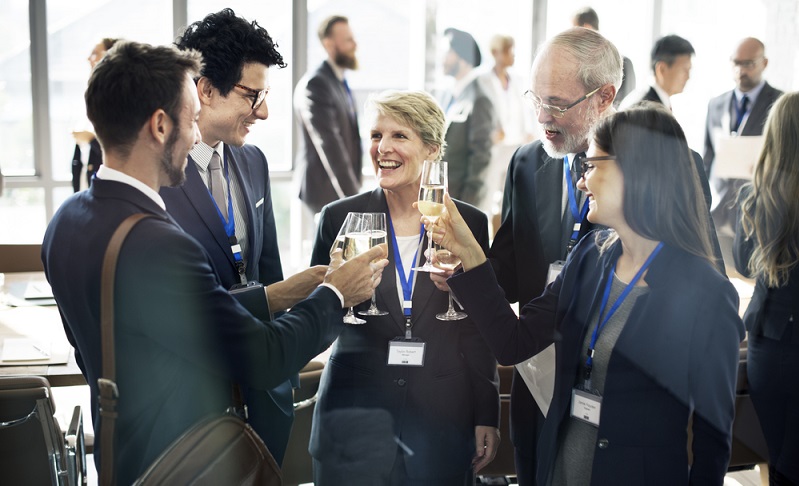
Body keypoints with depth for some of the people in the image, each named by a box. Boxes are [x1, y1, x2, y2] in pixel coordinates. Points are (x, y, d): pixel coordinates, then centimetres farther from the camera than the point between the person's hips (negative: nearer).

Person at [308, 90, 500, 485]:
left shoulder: (469, 223, 1)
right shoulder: (340, 217, 0)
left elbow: (479, 333, 5)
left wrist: (487, 417, 4)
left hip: (441, 422, 1)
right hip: (356, 419, 0)